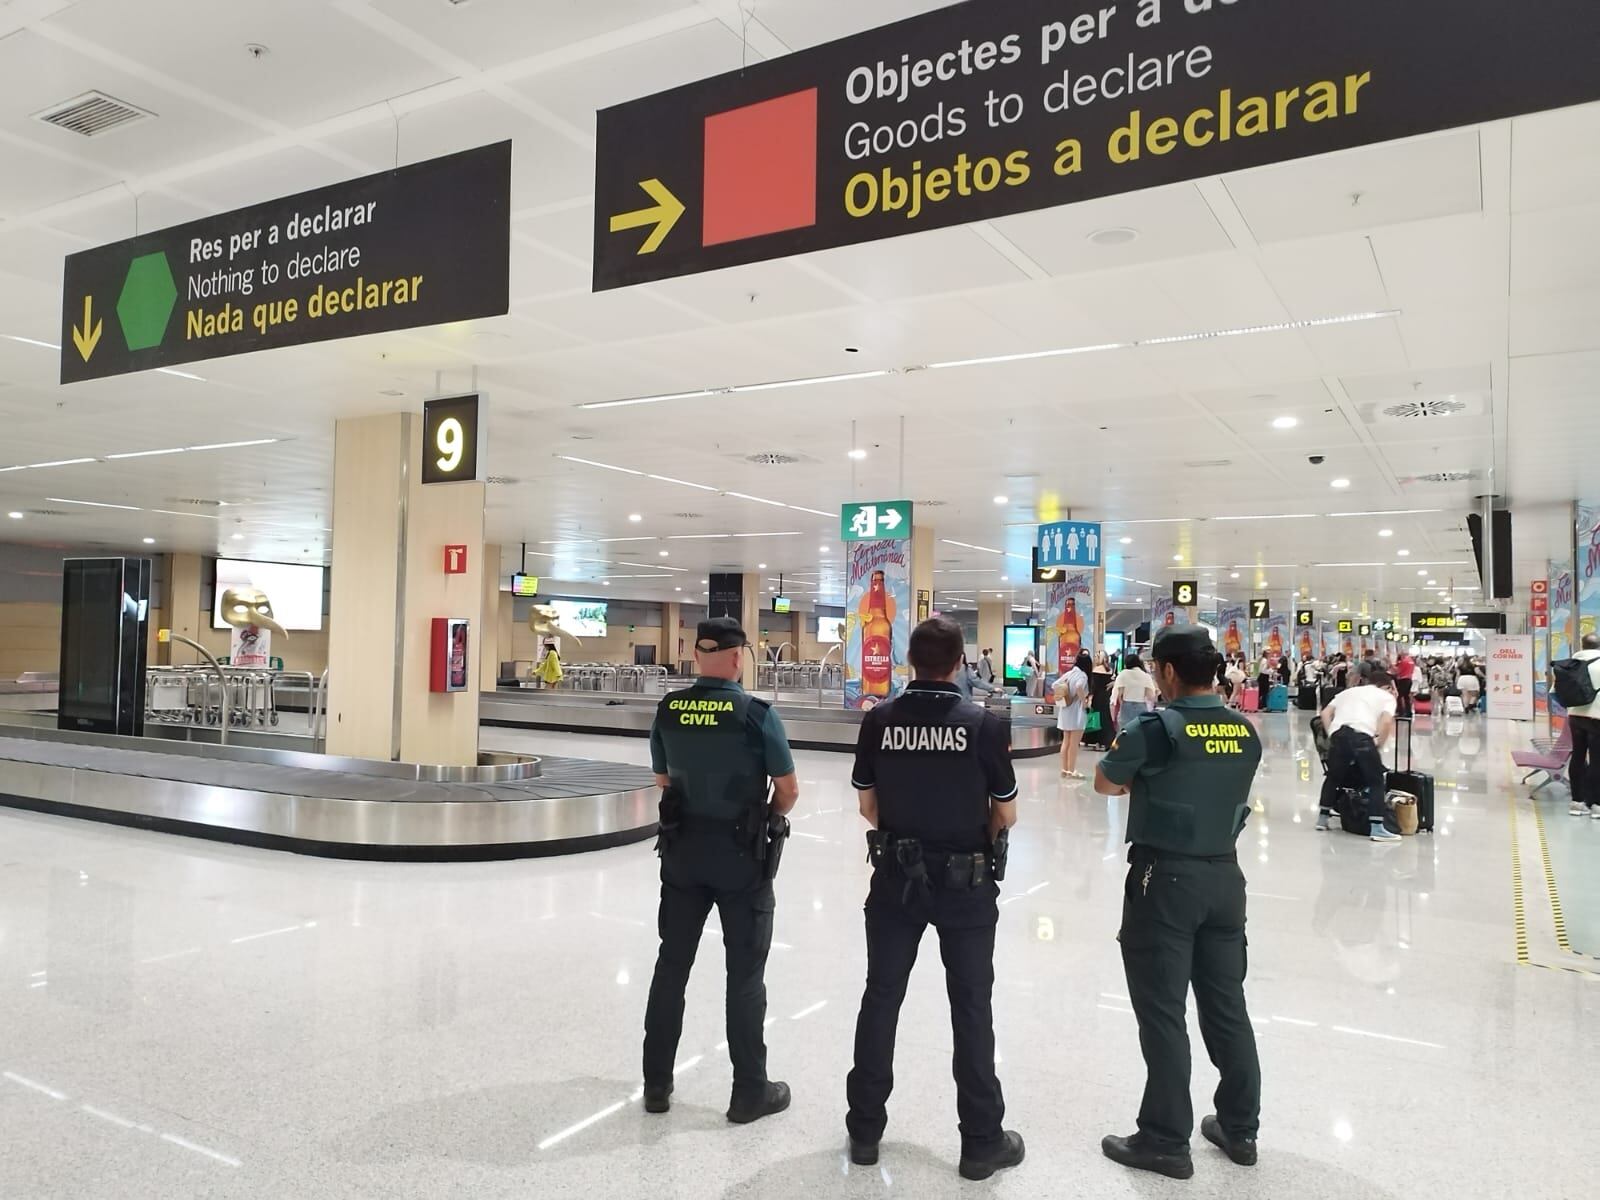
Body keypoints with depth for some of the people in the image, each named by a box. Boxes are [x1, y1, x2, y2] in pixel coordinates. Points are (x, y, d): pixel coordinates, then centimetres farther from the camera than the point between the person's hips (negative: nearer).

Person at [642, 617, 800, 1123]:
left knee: (672, 964, 15)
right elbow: (788, 791, -10)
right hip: (741, 854, -4)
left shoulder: (667, 710, -4)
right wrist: (769, 816, 10)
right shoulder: (756, 714, -16)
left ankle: (657, 1083, 25)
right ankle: (750, 1091, 17)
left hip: (682, 848, 4)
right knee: (745, 973, 8)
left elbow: (663, 781, 8)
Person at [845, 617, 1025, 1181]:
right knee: (971, 1008, 10)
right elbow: (1006, 815, -6)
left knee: (881, 997, 14)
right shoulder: (984, 724, -14)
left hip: (895, 876, 2)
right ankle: (982, 1140, 21)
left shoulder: (879, 720, -8)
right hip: (965, 882, -2)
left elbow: (868, 806, 0)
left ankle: (865, 1129, 25)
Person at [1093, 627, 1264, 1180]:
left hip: (1167, 878, -6)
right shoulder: (1245, 733, 3)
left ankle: (1166, 1140, 11)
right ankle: (1240, 1128, 28)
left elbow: (1104, 783, -2)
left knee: (1162, 1010, 3)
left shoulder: (1158, 728, -15)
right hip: (1224, 875, 6)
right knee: (1227, 1004, 16)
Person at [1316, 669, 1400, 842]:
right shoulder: (1386, 696, 21)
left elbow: (1325, 713, 20)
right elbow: (1386, 721, 0)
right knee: (1376, 780, 10)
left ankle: (1323, 818, 30)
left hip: (1338, 733, 4)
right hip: (1362, 735, -4)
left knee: (1333, 777, 23)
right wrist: (1379, 743, 10)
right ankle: (1377, 828, 4)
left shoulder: (1348, 691, 34)